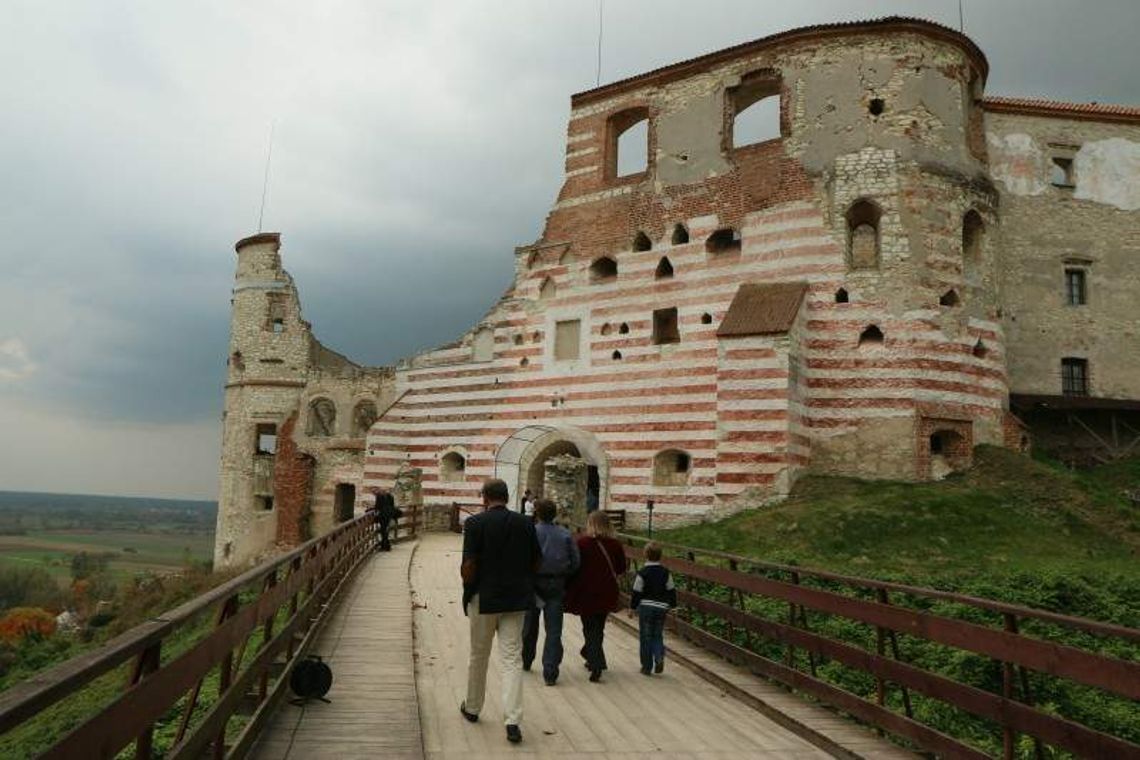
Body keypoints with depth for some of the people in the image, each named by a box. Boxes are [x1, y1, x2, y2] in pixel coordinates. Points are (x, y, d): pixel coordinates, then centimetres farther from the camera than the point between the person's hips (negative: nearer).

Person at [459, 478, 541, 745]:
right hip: (516, 599, 2)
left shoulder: (475, 523, -11)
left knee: (478, 656, 16)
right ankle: (512, 720, -4)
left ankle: (472, 708, 34)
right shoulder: (525, 523, 0)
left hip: (484, 598, -2)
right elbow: (537, 562, 5)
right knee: (512, 658, 4)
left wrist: (468, 589, 5)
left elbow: (468, 565, -14)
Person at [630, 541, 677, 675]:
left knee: (645, 637, 7)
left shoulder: (642, 573, -9)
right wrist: (671, 605, 20)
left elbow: (636, 592, -6)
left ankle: (647, 667, 10)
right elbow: (671, 591, 7)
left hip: (645, 607, -3)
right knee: (658, 635, 15)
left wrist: (633, 607, 5)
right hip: (661, 608, 3)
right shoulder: (665, 573, 1)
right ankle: (659, 658, -9)